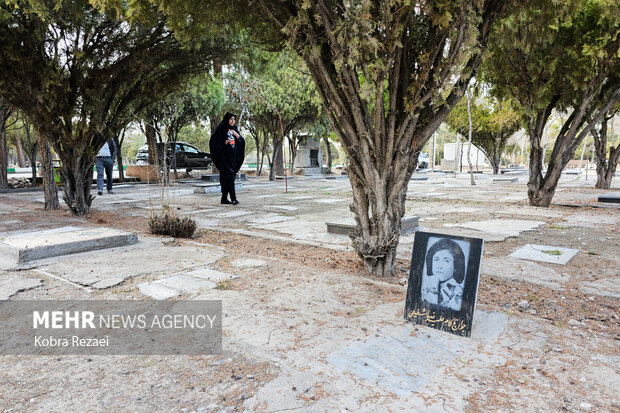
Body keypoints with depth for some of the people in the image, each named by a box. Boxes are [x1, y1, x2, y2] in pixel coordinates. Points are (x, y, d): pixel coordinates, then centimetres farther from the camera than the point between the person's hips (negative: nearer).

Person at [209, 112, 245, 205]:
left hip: (232, 157, 6)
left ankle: (224, 198, 13)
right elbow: (214, 141, -6)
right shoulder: (221, 129, -3)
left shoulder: (234, 129, 15)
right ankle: (233, 198, -17)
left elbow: (242, 142, 9)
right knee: (229, 176, -14)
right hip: (224, 157, -6)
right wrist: (225, 142, -19)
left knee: (226, 178, 7)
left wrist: (237, 135, -10)